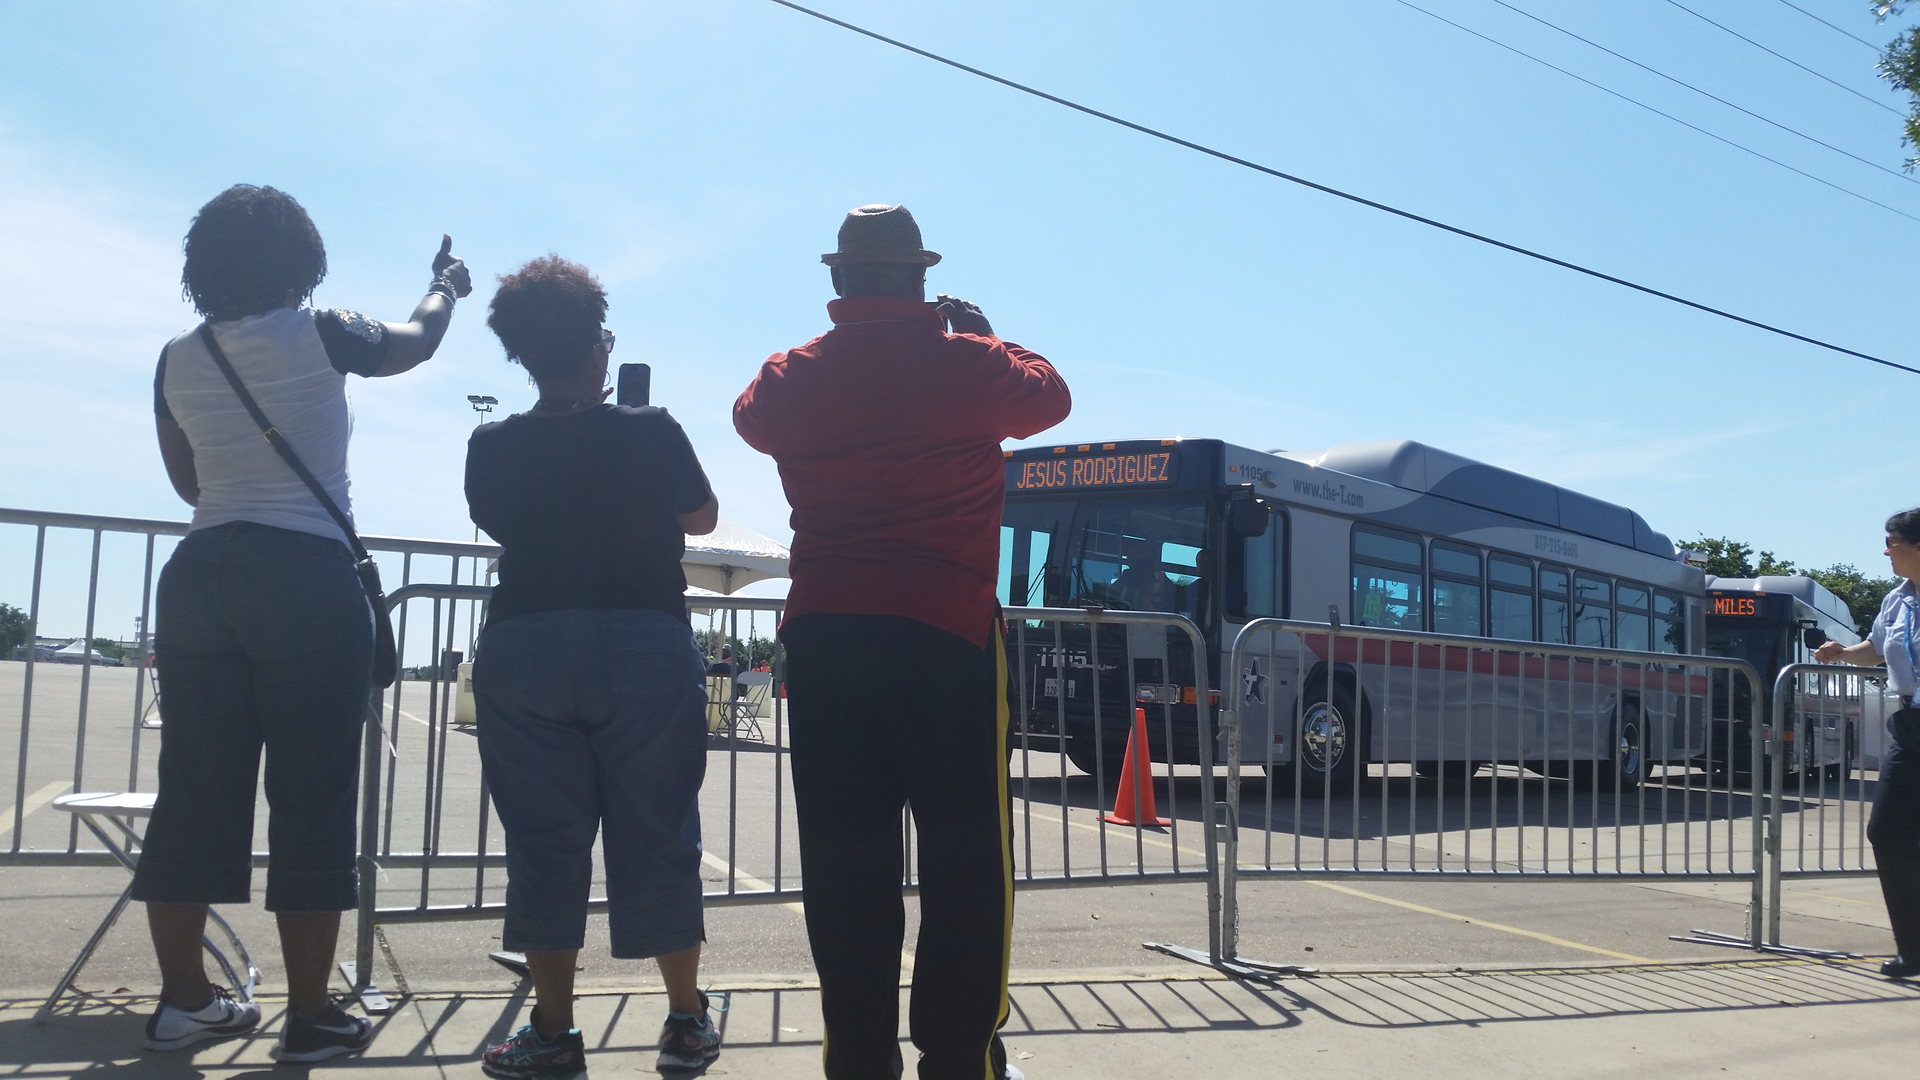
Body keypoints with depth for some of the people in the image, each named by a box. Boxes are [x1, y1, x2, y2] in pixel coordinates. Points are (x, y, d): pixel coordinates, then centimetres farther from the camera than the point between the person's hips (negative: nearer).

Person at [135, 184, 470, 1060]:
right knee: (310, 799, -1)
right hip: (308, 579, -5)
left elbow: (188, 482, 20)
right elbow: (414, 343, 17)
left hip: (201, 576, 5)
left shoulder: (177, 360, 9)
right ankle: (310, 1016, 4)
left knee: (194, 793, 10)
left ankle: (183, 1000, 18)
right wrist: (445, 286, 37)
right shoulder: (320, 336, -3)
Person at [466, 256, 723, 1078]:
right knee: (657, 834, 7)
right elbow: (702, 516, 11)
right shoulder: (651, 433, -4)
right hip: (645, 646, -1)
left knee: (542, 837, 7)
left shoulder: (490, 448, 1)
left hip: (524, 648, 2)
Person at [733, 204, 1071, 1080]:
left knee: (845, 857, 7)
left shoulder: (792, 376, 5)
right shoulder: (968, 362, -4)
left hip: (822, 637, 3)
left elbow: (752, 418, 27)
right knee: (965, 856, 5)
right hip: (946, 632, -3)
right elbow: (1049, 398, 15)